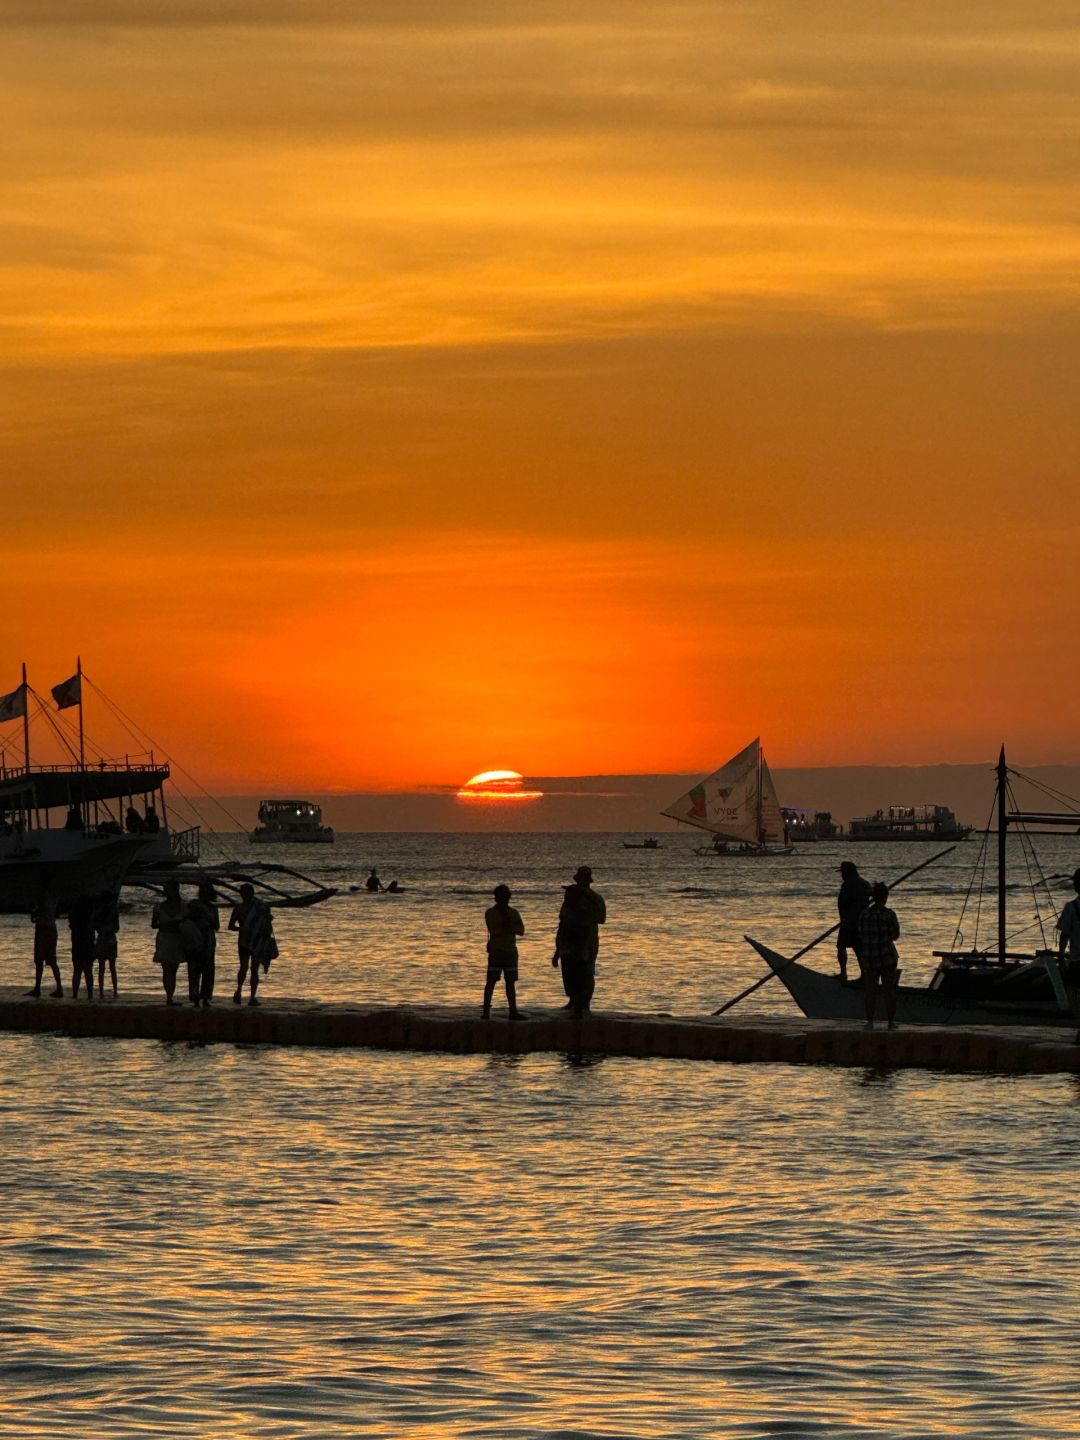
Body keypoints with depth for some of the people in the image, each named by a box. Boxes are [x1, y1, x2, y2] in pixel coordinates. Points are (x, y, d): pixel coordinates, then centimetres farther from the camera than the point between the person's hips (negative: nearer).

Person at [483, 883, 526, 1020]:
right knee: (491, 981, -6)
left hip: (511, 951, 4)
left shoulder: (514, 913, 10)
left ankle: (513, 1011, 8)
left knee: (511, 982, 6)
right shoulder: (490, 913, -2)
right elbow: (494, 930, -15)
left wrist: (508, 926, -17)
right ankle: (486, 1011, -6)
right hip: (496, 951, -4)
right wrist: (511, 928, -12)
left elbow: (521, 930, -2)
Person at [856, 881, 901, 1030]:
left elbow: (861, 935, 2)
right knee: (889, 990, 8)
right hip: (887, 956, -2)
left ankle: (870, 1021, 4)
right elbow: (895, 936, -7)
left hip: (869, 957, 2)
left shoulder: (864, 915, -3)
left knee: (871, 991, 9)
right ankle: (891, 1022, 10)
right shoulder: (889, 914, -12)